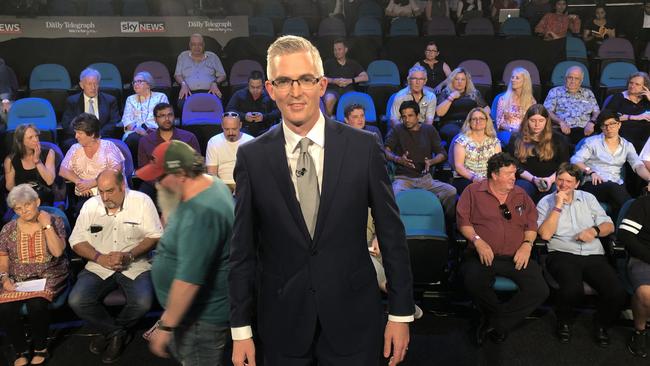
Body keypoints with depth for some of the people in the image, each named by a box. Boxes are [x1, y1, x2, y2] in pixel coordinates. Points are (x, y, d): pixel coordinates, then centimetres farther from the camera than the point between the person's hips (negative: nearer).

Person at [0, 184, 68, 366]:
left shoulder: (54, 221, -1)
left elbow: (57, 252, -13)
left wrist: (47, 225, -13)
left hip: (48, 277, -3)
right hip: (18, 279, 3)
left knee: (36, 304, -33)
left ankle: (40, 348, -7)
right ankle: (21, 351, -2)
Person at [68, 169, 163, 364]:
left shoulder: (142, 201, -5)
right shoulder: (90, 205, 3)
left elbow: (155, 236, -5)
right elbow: (77, 241, 4)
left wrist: (129, 255, -19)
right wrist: (100, 258, -13)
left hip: (135, 266, -2)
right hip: (99, 267, 3)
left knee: (143, 303, -28)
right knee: (76, 301, -22)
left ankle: (110, 331, 4)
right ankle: (118, 332, -1)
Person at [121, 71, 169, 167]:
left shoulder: (161, 97, 18)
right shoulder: (130, 99, 24)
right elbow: (127, 120, 11)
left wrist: (155, 129, -14)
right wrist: (137, 129, -12)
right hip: (135, 132, 2)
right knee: (133, 139, -35)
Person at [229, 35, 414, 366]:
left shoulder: (363, 147, -7)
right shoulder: (251, 157, -5)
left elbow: (391, 233, -2)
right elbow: (242, 249, -1)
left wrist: (401, 313, 0)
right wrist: (240, 329, 1)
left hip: (352, 317, 0)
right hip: (282, 322, 1)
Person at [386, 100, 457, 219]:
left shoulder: (429, 130, 16)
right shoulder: (397, 130, 11)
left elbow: (442, 154, 12)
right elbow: (386, 151, -2)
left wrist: (431, 162, -11)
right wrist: (398, 159, -23)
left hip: (425, 178, 2)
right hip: (403, 177, -2)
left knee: (451, 191, -23)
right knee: (394, 194, -37)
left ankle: (450, 222, -5)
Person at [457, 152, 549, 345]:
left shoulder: (520, 195, 19)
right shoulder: (473, 191, 7)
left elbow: (532, 223, 17)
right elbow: (463, 220, 1)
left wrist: (527, 244, -2)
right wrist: (478, 241, -13)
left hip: (515, 257, 3)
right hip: (483, 255, -3)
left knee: (540, 291, -20)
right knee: (474, 282, -36)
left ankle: (495, 322, -3)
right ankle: (505, 316, -3)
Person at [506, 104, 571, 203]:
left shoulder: (559, 139, 15)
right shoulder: (516, 140, 13)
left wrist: (551, 179, -11)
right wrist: (533, 179, -11)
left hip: (552, 182, 0)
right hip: (527, 180, 0)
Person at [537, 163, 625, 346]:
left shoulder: (588, 198, 19)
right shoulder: (546, 202, 8)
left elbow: (609, 226, 16)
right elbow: (545, 234, -6)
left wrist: (594, 230, -5)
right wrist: (558, 206, -7)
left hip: (594, 255, 4)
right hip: (562, 255, -3)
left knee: (618, 293, -22)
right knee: (572, 289, -35)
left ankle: (602, 324, 10)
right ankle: (563, 322, 0)